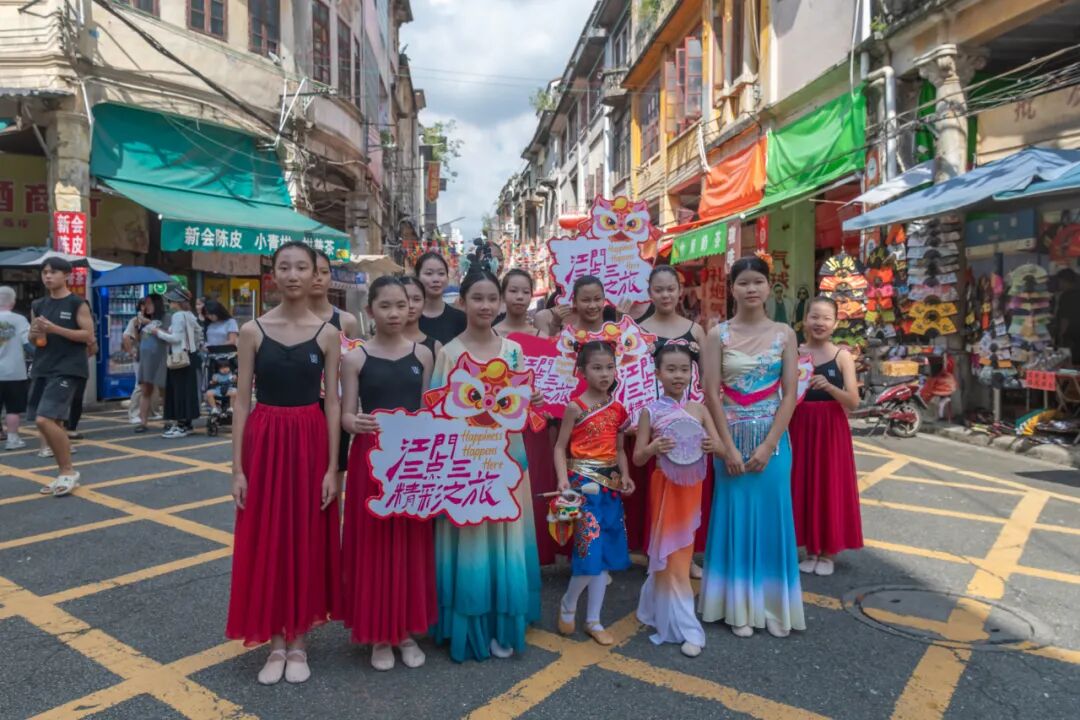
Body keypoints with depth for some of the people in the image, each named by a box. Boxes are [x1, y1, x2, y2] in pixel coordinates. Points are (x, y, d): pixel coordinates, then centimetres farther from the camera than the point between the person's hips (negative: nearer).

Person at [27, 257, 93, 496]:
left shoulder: (77, 304, -5)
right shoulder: (38, 305, 13)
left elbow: (89, 336, -11)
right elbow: (32, 338, 20)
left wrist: (54, 328, -18)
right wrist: (35, 332, -3)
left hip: (67, 369, -7)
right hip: (41, 369, 7)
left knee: (44, 420, -17)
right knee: (51, 422, 9)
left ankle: (69, 472, -4)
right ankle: (64, 473, 21)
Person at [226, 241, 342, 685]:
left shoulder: (327, 334, -1)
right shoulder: (253, 331, 0)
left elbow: (333, 402, -1)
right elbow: (242, 401, 0)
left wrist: (332, 467, -6)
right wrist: (237, 468, -4)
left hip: (310, 442, 0)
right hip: (265, 441, 0)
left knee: (307, 540, 7)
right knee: (266, 542, 6)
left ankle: (298, 641, 24)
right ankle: (276, 642, 23)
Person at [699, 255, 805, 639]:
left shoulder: (784, 334, 1)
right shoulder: (718, 334, -2)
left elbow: (790, 394, -2)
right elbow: (711, 394, -6)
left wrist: (768, 445, -10)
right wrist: (728, 447, -11)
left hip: (772, 439, 1)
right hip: (732, 438, -1)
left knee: (771, 519, 7)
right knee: (735, 518, 5)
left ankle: (773, 606, 23)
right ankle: (739, 607, 19)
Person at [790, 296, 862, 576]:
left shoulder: (842, 356, -3)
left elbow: (853, 402, -9)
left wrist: (829, 387, -24)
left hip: (832, 429, -1)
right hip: (801, 427, 2)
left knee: (831, 488, 4)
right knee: (803, 488, 7)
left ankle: (828, 553, 20)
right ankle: (810, 551, 23)